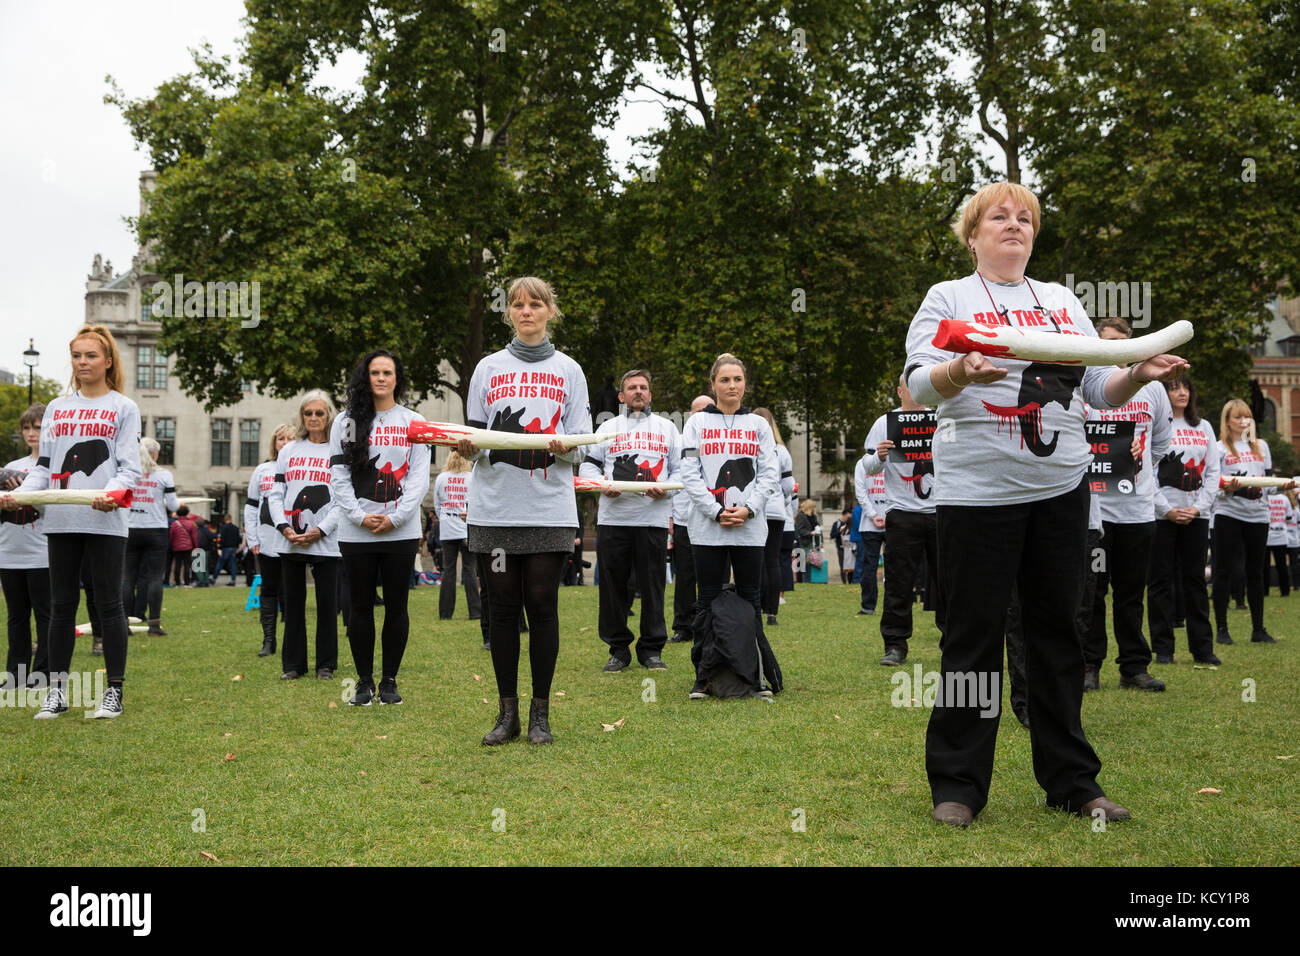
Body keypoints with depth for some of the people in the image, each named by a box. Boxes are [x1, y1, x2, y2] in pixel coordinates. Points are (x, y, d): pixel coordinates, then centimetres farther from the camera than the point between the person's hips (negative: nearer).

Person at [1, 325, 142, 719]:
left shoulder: (124, 408, 5)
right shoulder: (55, 408, 17)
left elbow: (129, 467, -2)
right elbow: (44, 465, 14)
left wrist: (112, 493, -22)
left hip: (105, 521, -4)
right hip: (61, 521, 4)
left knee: (108, 603, 0)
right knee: (62, 604, 7)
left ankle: (114, 691, 6)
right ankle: (57, 691, 13)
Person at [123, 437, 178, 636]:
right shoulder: (164, 475, -2)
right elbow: (172, 505, -2)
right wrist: (177, 504, 20)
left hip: (130, 530, 2)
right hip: (155, 530, -2)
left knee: (128, 576, 5)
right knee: (155, 576, 0)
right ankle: (154, 623, -4)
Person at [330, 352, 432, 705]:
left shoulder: (415, 423, 8)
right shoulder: (346, 422, 9)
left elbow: (419, 478, 2)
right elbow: (338, 475, 2)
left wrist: (394, 517, -9)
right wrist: (360, 516, -9)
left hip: (401, 531, 0)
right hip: (356, 533, 0)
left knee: (397, 606, 3)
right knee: (361, 606, 4)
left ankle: (390, 681, 13)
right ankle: (365, 682, 14)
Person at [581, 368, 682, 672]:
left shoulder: (667, 427, 16)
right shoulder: (607, 427, 17)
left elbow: (681, 468, 12)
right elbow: (588, 464, 13)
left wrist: (666, 488, -7)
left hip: (653, 518, 0)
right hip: (613, 518, 1)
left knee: (652, 584, 0)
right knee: (613, 584, 0)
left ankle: (651, 649, 10)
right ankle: (618, 649, 10)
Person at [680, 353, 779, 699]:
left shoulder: (759, 424, 11)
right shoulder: (697, 423, 7)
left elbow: (770, 475, 5)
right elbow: (690, 475, 0)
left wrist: (747, 509, -10)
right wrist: (717, 511, -11)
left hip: (750, 527, 1)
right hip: (707, 527, -1)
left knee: (751, 599, 5)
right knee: (708, 600, 3)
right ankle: (703, 675, 9)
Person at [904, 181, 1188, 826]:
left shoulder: (1063, 301, 18)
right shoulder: (947, 298, 4)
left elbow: (1098, 390, 16)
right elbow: (918, 385, -9)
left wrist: (1140, 373, -5)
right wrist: (959, 372, -30)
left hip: (1062, 486, 4)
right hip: (977, 489, -4)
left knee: (1056, 632, 9)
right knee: (974, 634, -2)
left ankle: (1071, 781, 19)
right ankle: (956, 786, 9)